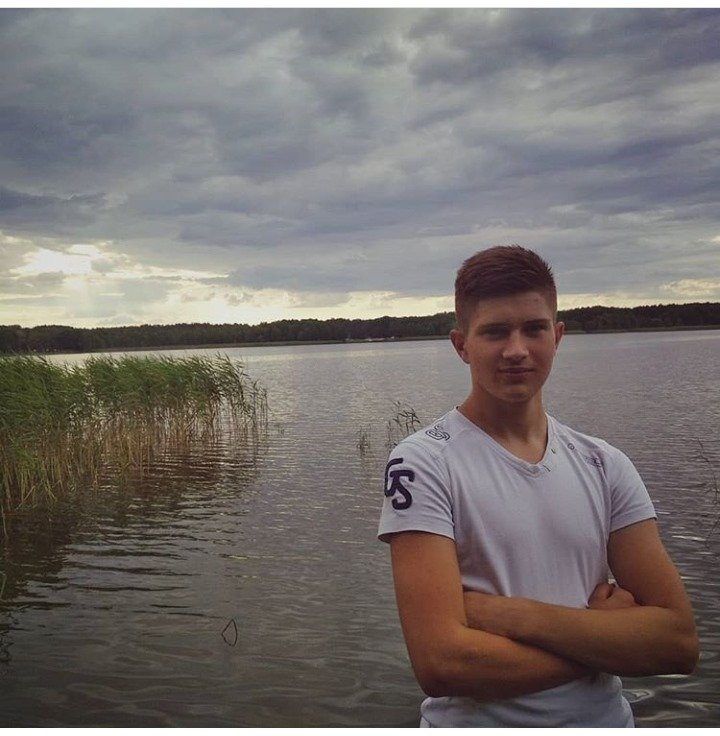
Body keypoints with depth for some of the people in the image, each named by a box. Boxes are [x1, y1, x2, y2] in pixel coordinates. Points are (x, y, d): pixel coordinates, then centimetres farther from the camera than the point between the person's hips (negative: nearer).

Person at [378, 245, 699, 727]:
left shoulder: (606, 466, -4)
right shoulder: (423, 464, -18)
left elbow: (680, 641, -11)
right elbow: (440, 662, -26)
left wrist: (512, 615, -22)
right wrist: (609, 637, -16)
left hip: (605, 716, 4)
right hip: (475, 721, -3)